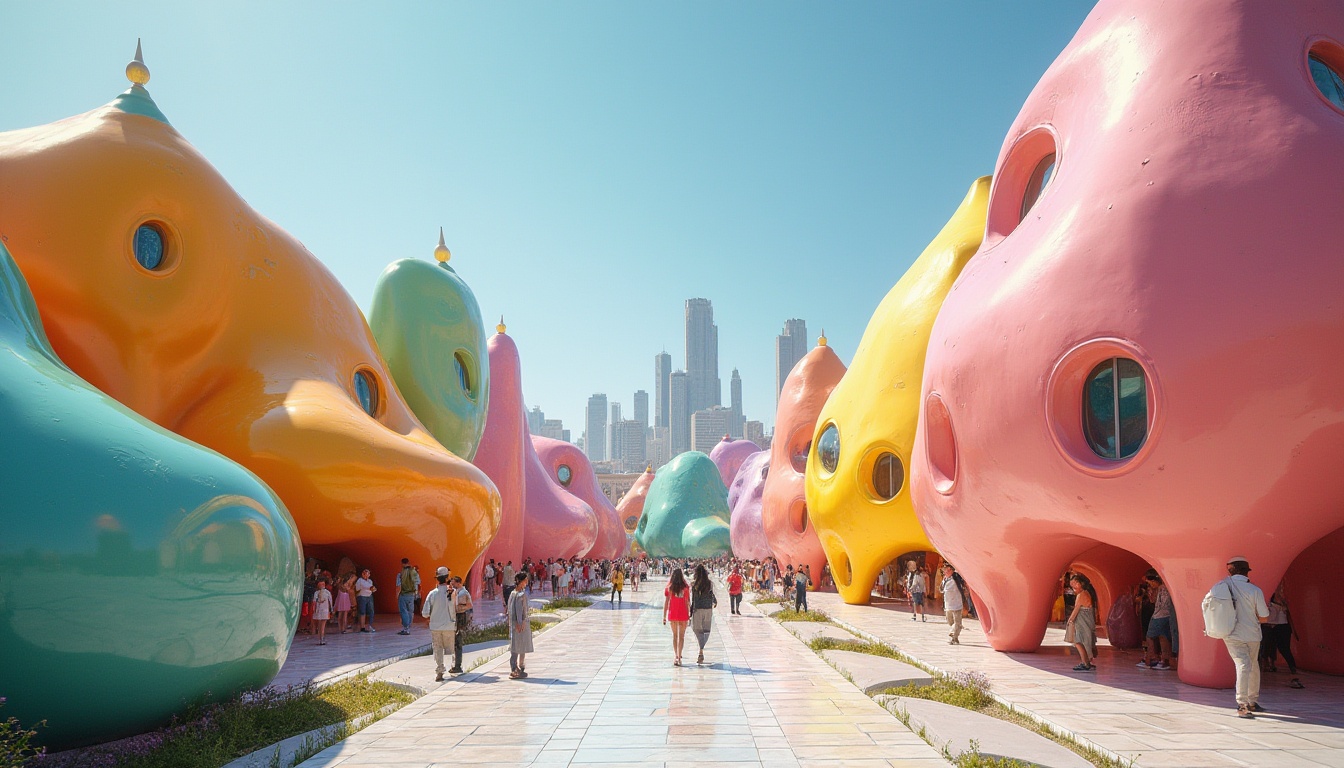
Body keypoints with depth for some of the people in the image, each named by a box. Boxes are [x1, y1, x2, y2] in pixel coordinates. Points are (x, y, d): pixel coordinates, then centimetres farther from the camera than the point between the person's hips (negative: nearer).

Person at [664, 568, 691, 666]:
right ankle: (678, 656, 3)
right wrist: (690, 614, 6)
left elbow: (666, 602, -2)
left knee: (674, 635, 17)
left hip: (672, 614, 1)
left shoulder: (669, 587, -3)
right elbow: (688, 602, -4)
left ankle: (676, 655, 11)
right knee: (681, 636, 8)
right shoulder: (685, 587, -5)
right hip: (683, 614, -1)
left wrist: (664, 616, 4)